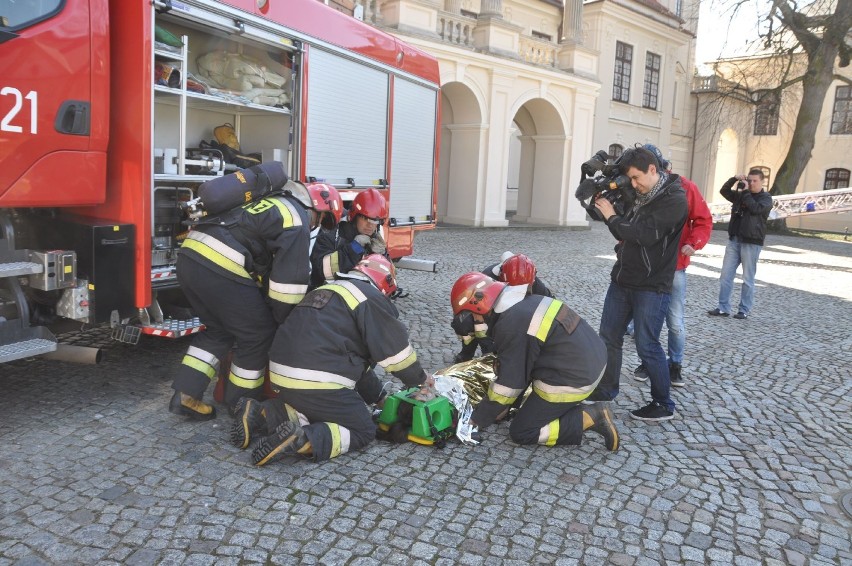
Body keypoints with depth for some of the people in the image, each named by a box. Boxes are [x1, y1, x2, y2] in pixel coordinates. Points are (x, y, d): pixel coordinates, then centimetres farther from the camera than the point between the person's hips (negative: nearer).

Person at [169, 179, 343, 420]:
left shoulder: (274, 203, 28)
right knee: (259, 335, 7)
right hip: (220, 268, -9)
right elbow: (290, 277, -4)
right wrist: (283, 320, 10)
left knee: (218, 331, 24)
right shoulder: (298, 221, 0)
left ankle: (185, 395, 21)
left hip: (189, 255, 9)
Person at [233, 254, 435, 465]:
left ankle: (262, 415, 8)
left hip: (282, 376, 8)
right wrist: (420, 379, 20)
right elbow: (396, 348, 0)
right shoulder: (370, 298, -2)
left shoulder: (330, 290, 26)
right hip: (317, 382, -8)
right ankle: (302, 439, -17)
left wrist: (380, 396, 33)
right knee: (363, 431, 6)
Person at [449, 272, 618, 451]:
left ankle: (588, 418, -2)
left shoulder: (511, 326, -21)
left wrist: (479, 419, -1)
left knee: (521, 433, 4)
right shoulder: (525, 301, 7)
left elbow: (509, 382, -14)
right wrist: (504, 405, 19)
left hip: (573, 379, -9)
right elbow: (517, 365, 15)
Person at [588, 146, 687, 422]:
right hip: (622, 280, 8)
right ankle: (605, 390, 30)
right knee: (609, 336, 13)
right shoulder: (641, 196, 10)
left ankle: (663, 405, 14)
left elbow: (644, 234, -25)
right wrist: (609, 212, -1)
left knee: (647, 346, -3)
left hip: (651, 287, -8)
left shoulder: (674, 200, -15)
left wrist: (612, 218, -13)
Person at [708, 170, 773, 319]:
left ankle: (745, 310, 8)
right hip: (734, 240, 5)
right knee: (725, 275, 2)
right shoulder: (740, 194, 14)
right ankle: (723, 307, 6)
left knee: (748, 279, 1)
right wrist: (734, 179, -3)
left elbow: (756, 209, -17)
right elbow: (724, 191, 9)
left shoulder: (766, 198, 0)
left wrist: (746, 192, -11)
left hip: (752, 243, -5)